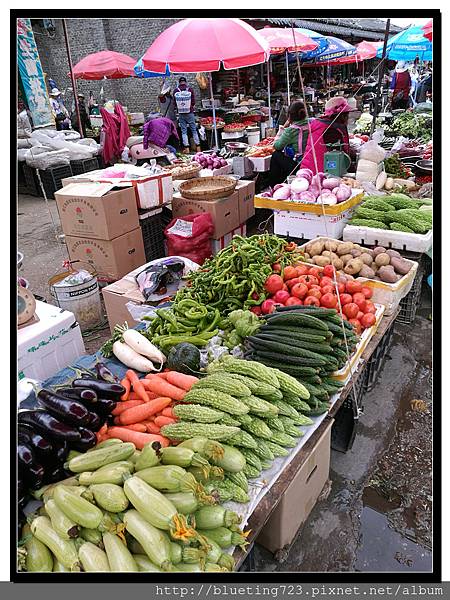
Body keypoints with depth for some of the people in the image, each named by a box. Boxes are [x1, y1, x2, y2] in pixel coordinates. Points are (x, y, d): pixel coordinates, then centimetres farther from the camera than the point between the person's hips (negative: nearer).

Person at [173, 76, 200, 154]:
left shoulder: (175, 91, -2)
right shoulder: (190, 89, -5)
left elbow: (174, 102, 6)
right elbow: (193, 101, -1)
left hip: (181, 113, 1)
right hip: (189, 112, -1)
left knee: (183, 131, 6)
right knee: (194, 130, 7)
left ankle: (186, 148, 1)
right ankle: (198, 147, 7)